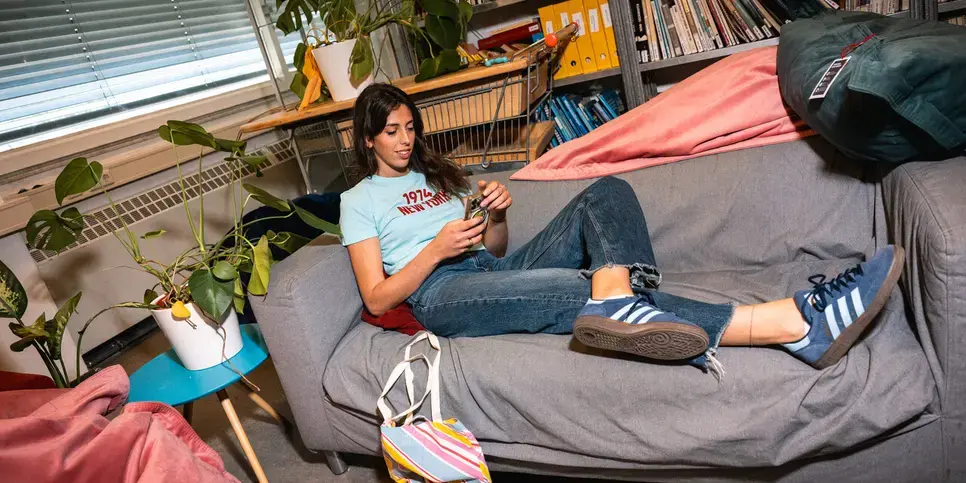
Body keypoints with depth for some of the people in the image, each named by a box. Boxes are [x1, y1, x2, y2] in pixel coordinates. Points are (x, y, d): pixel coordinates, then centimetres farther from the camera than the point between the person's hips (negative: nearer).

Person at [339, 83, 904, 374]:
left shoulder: (436, 173, 26)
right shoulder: (360, 199, 12)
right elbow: (376, 299, 0)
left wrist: (496, 218, -1)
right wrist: (437, 248, -12)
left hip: (497, 272, 6)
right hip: (444, 295, -6)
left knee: (606, 194, -15)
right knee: (575, 289, -34)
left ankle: (620, 305, -46)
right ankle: (795, 324, -41)